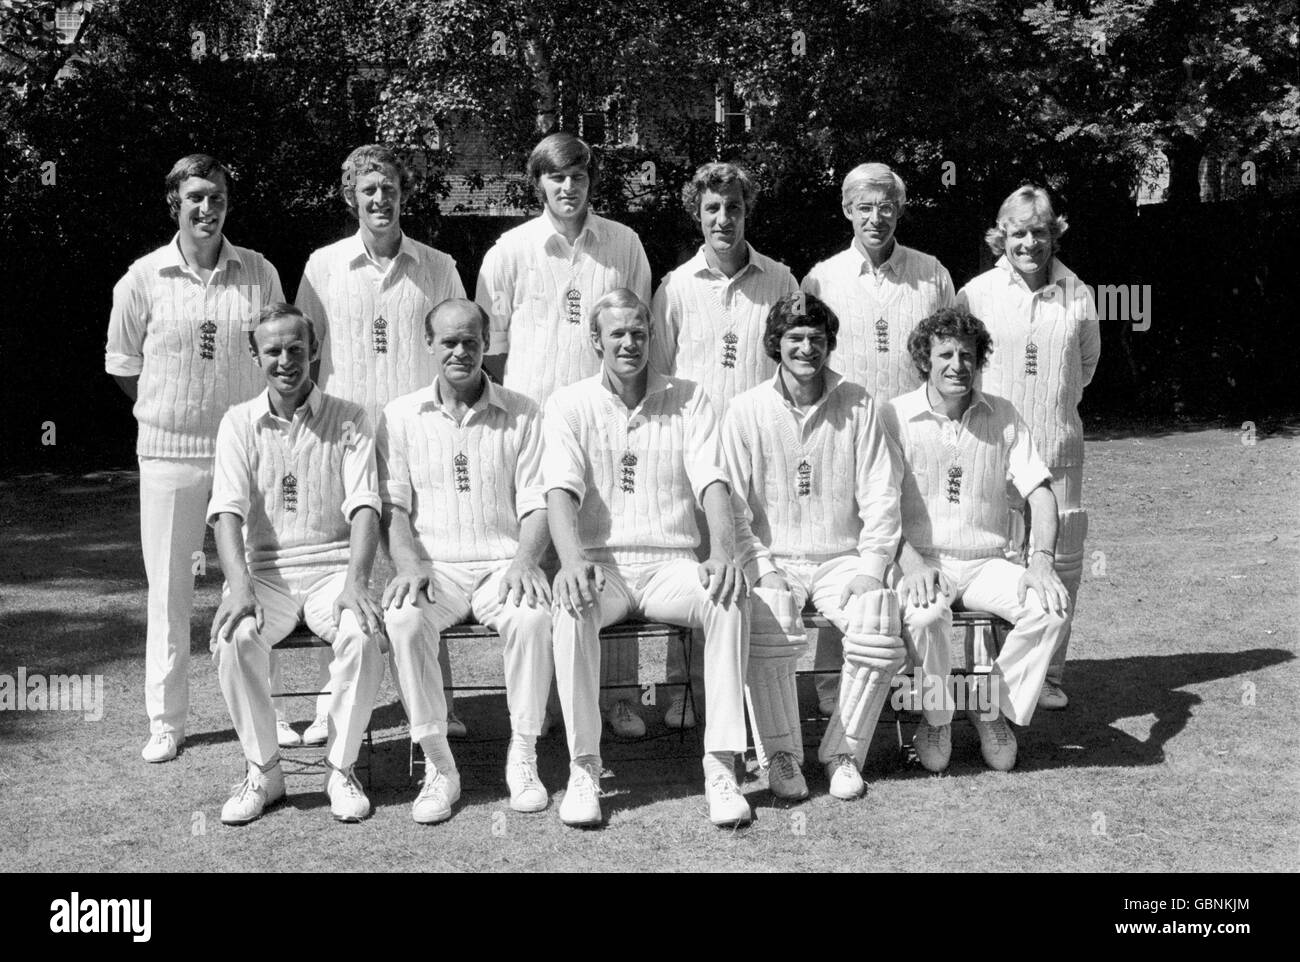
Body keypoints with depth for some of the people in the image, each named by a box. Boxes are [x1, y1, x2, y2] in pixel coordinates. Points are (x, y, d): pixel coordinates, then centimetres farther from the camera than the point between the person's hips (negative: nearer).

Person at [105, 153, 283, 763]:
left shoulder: (259, 273, 1)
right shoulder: (144, 277, -2)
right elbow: (123, 362, 8)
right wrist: (169, 412, 7)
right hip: (168, 450, -1)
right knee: (168, 588, 5)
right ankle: (166, 721, 17)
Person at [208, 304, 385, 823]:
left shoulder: (348, 418, 4)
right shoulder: (240, 422, 7)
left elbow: (364, 505, -7)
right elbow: (227, 509, -5)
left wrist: (355, 583, -24)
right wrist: (240, 585, -24)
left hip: (333, 566, -1)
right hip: (265, 570, 1)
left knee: (362, 635, -31)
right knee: (232, 639, -29)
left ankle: (341, 769, -10)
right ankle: (263, 771, -8)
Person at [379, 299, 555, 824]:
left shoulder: (522, 414, 8)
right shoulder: (400, 416, 11)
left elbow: (537, 504, 3)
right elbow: (393, 506, 6)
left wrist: (524, 561, -15)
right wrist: (410, 564, -12)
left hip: (504, 563, -1)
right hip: (434, 567, 1)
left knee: (532, 616, -33)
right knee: (402, 619, -32)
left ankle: (523, 757, -16)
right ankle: (438, 766, -19)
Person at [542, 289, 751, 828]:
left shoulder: (688, 400, 9)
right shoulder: (569, 405, 6)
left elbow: (711, 482, -4)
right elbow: (561, 488, -10)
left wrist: (722, 550, -25)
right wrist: (572, 558, -30)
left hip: (670, 564, 1)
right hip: (601, 562, -1)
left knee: (730, 593, -31)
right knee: (571, 602, -35)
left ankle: (721, 766, -27)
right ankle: (583, 767, -25)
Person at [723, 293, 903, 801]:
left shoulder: (857, 404, 5)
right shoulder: (746, 411, 2)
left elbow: (881, 496, 3)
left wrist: (871, 567, -9)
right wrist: (762, 568, -13)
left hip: (844, 559, 1)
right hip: (773, 560, -1)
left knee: (881, 636, -26)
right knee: (767, 634, -31)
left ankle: (844, 752, -3)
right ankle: (781, 755, -9)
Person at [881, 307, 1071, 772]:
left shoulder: (1002, 416, 7)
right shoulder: (896, 416, -2)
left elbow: (1040, 491, 2)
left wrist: (1041, 560, -15)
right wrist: (911, 563, -24)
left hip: (986, 563, 3)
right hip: (922, 561, -3)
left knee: (1053, 605, -24)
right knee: (925, 612, -35)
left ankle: (994, 706, -1)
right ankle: (937, 716, -5)